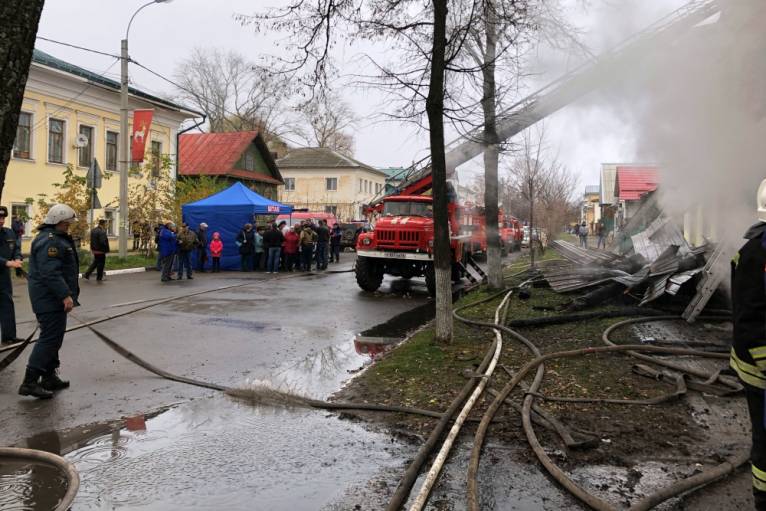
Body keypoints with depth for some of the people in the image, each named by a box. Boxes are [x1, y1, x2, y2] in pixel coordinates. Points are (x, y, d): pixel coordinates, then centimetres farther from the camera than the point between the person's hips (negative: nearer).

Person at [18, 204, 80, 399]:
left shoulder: (56, 238, 17)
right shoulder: (50, 240, -18)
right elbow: (50, 272, -26)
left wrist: (66, 293, 25)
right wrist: (65, 295, -27)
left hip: (50, 297, 11)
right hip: (50, 297, -11)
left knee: (53, 337, 16)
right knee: (50, 337, -10)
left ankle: (49, 377, 24)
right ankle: (30, 382, -7)